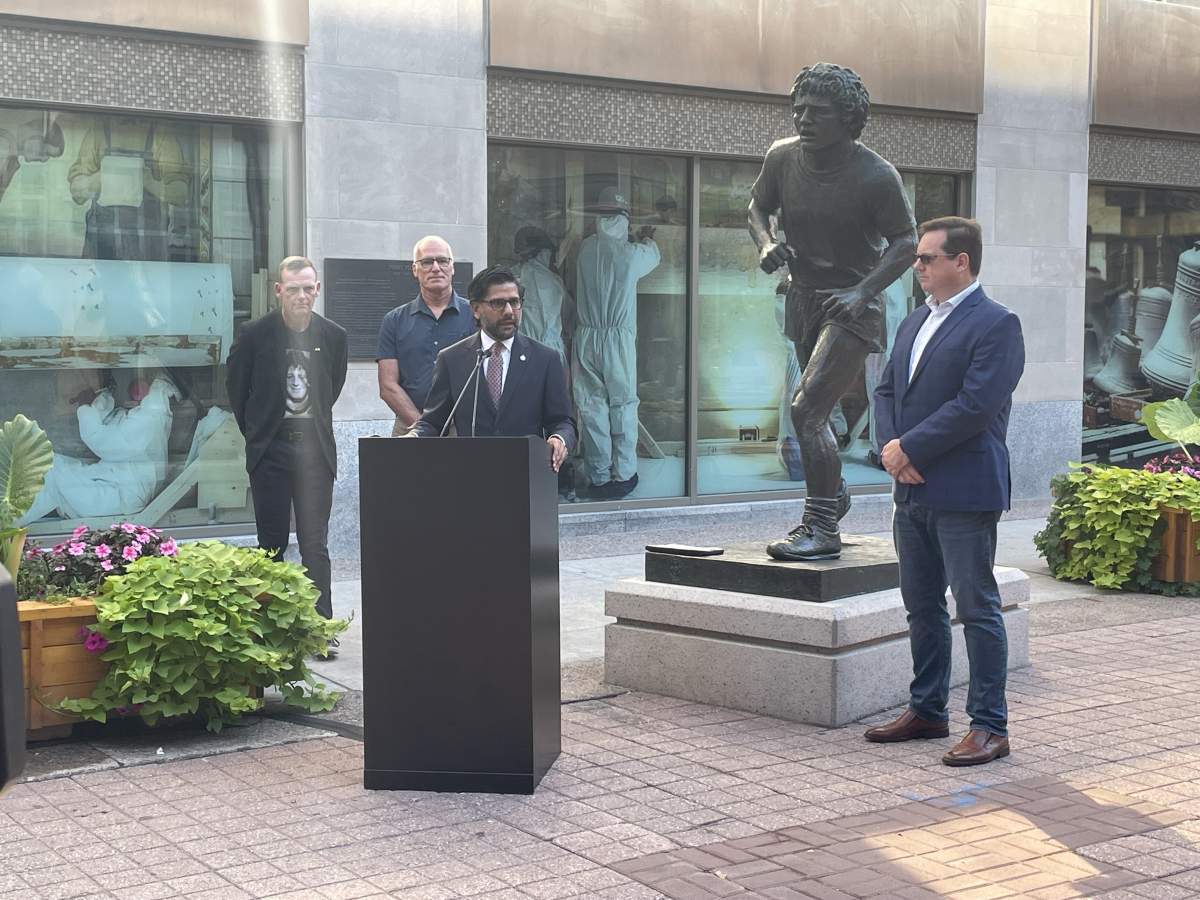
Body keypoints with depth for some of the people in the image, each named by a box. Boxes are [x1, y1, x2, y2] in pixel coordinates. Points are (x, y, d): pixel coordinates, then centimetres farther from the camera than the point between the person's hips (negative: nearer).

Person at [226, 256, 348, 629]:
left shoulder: (334, 336, 2)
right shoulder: (255, 335, -5)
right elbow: (236, 387, 9)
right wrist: (256, 430, 13)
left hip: (315, 449, 1)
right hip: (270, 451, -1)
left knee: (315, 543, 0)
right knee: (272, 542, 4)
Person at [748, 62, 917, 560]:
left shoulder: (876, 176, -18)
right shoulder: (782, 156, -3)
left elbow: (906, 242, -10)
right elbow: (757, 206, 13)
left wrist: (862, 292, -22)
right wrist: (766, 242, -9)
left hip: (852, 307, -6)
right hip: (803, 297, 7)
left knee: (806, 409, -20)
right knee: (814, 411, 21)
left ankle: (821, 528, -12)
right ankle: (834, 494, 46)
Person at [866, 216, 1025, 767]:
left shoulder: (996, 324, -10)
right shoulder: (914, 323, 17)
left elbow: (974, 406, -19)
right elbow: (886, 390, 14)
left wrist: (910, 449, -16)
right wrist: (891, 446, -4)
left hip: (964, 493, -8)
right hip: (913, 492, 8)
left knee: (977, 608, -3)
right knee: (922, 606, 15)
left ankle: (989, 726, 3)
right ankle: (927, 711, 26)